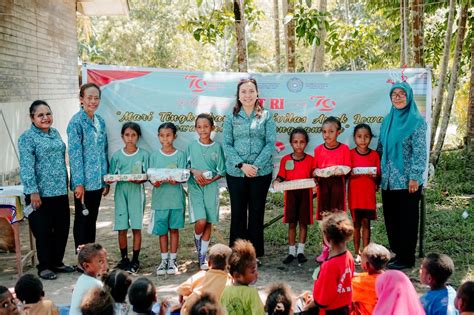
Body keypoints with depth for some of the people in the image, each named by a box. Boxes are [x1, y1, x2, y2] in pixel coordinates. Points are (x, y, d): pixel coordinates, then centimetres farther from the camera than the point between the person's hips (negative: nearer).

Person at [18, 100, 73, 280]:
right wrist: (33, 192, -19)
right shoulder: (27, 138, -8)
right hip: (41, 193, -7)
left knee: (62, 228, 11)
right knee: (43, 231, 1)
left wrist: (66, 183, 17)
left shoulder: (55, 133, 13)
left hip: (60, 191, 7)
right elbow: (26, 167, -14)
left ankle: (57, 262, 26)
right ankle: (44, 267, 14)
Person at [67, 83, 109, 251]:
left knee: (92, 220, 14)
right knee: (82, 220, 3)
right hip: (84, 181, -7)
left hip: (98, 181, 7)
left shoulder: (100, 121, 11)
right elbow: (75, 153, -14)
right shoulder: (76, 121, -10)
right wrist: (79, 183, -18)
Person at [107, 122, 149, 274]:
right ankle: (124, 258, 17)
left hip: (137, 191, -1)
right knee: (121, 228, 2)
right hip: (121, 191, 2)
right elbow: (112, 175, 9)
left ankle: (135, 260, 8)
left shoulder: (143, 154, 3)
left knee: (136, 227, -1)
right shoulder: (117, 155, 7)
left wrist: (140, 180, -19)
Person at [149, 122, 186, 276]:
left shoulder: (180, 155, 1)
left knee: (174, 228, 5)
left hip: (175, 196, -1)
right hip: (159, 197, 2)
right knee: (162, 230, 7)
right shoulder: (154, 156, 6)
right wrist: (155, 182, -21)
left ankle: (172, 260, 14)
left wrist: (175, 180, -28)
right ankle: (164, 260, 18)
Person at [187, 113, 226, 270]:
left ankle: (202, 256, 15)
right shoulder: (191, 146, 4)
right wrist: (194, 171, -12)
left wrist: (210, 180, -11)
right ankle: (197, 240, 19)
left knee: (208, 223, 2)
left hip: (211, 187, 1)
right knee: (201, 221, -15)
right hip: (195, 187, -1)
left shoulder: (217, 147, 2)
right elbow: (185, 166, 7)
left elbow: (221, 171, 4)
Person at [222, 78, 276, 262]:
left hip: (261, 172, 0)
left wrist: (256, 165, -14)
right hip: (236, 172, 1)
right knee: (238, 212, 5)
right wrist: (241, 165, -13)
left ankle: (255, 253, 16)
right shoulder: (231, 118, 5)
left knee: (256, 212, 6)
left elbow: (271, 143, -3)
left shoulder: (266, 116, 3)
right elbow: (226, 144, -1)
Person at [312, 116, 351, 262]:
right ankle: (326, 249, 14)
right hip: (323, 184, 3)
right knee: (324, 218, 6)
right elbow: (314, 169, 10)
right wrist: (316, 173, -11)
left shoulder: (344, 149, -1)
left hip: (337, 183, -2)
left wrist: (340, 172, -19)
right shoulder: (318, 149, 6)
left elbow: (347, 168, 0)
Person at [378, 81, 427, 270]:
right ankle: (396, 253, 23)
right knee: (391, 219, 10)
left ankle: (406, 258, 12)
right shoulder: (387, 120, 11)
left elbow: (419, 152, -11)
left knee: (406, 219, 2)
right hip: (389, 180, 6)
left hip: (407, 180, -6)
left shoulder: (416, 121, -7)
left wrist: (415, 177, -16)